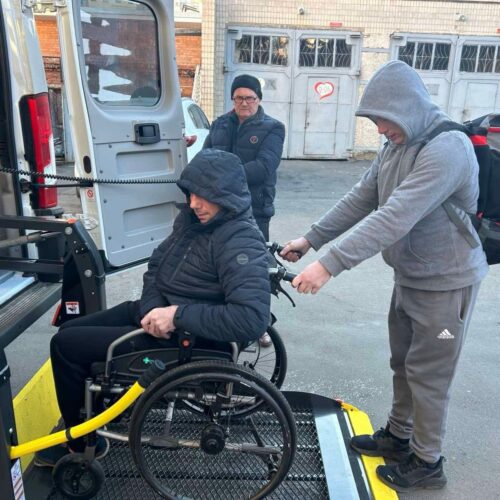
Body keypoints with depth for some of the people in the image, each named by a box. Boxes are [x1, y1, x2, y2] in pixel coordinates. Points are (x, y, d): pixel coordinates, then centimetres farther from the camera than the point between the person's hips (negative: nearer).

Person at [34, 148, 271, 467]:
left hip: (184, 337, -9)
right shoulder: (193, 217, 2)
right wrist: (152, 309, -10)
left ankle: (82, 444, 17)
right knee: (70, 331, 14)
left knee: (65, 345, -5)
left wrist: (177, 316, -30)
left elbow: (253, 319, -35)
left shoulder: (242, 244, -24)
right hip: (157, 312, 9)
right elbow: (157, 266, 10)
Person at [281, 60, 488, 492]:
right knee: (402, 362, 20)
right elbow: (360, 199, 5)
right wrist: (310, 239, 0)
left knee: (427, 374, 5)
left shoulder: (447, 148, -26)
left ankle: (427, 462, 26)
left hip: (445, 283, -8)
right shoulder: (397, 145, 4)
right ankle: (398, 436, 39)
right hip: (409, 276, 8)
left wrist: (329, 264, -38)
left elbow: (394, 218, -35)